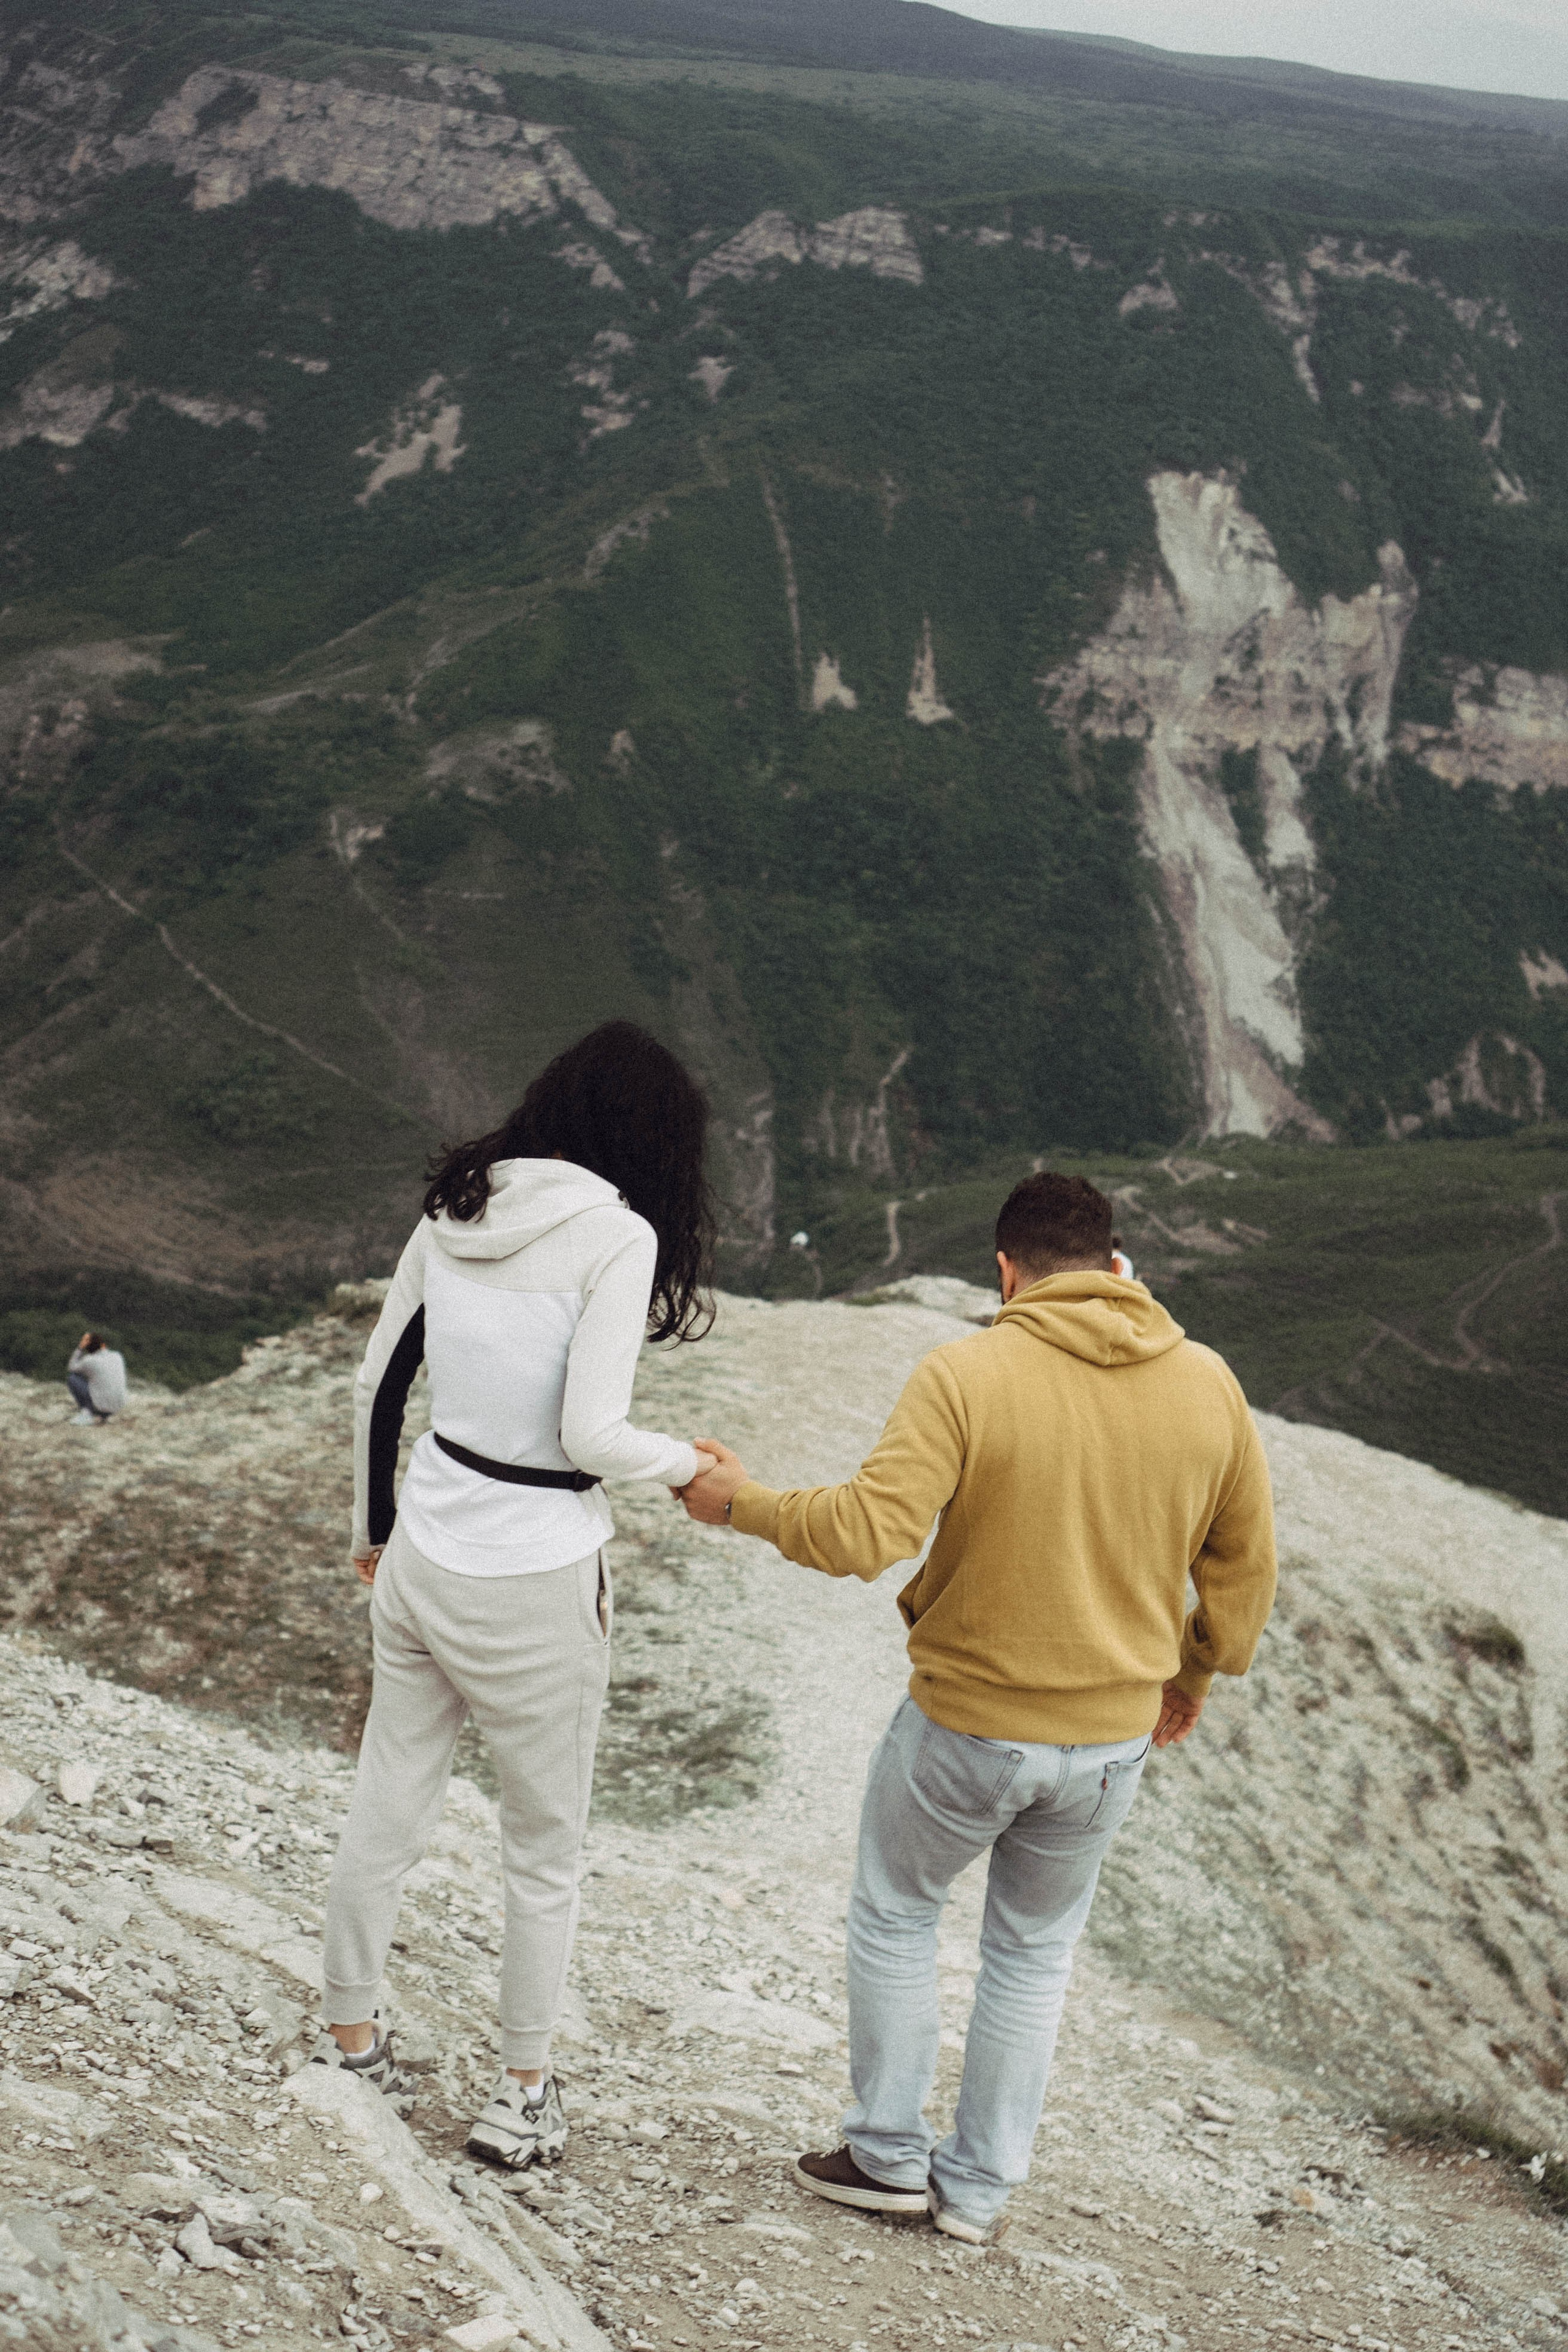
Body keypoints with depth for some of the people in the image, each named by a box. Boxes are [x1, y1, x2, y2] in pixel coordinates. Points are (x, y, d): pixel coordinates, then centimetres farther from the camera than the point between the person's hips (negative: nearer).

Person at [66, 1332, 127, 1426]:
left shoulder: (89, 1361, -11)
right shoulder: (118, 1356, 4)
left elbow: (71, 1369, 8)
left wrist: (80, 1347, 0)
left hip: (99, 1406, -5)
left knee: (71, 1377, 7)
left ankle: (87, 1413, 5)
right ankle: (106, 1415, 15)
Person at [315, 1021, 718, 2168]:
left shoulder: (455, 1209, 4)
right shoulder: (617, 1235, -15)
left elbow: (378, 1384, 9)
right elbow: (590, 1435, -20)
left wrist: (375, 1530, 21)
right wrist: (689, 1465, -1)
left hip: (421, 1558, 6)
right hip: (534, 1584, -6)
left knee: (389, 1812, 19)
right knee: (546, 1849, 12)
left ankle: (348, 2039, 34)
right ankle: (523, 2095, 24)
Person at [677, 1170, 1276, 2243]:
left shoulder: (968, 1374, -17)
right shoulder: (1209, 1385, -4)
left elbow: (865, 1533, -25)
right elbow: (1244, 1567, 5)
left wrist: (743, 1500, -9)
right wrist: (1192, 1678, 21)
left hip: (965, 1726, -3)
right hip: (1113, 1736, 3)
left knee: (896, 1914, 21)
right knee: (1035, 1953, 22)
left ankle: (891, 2155, 29)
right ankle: (982, 2187, 29)